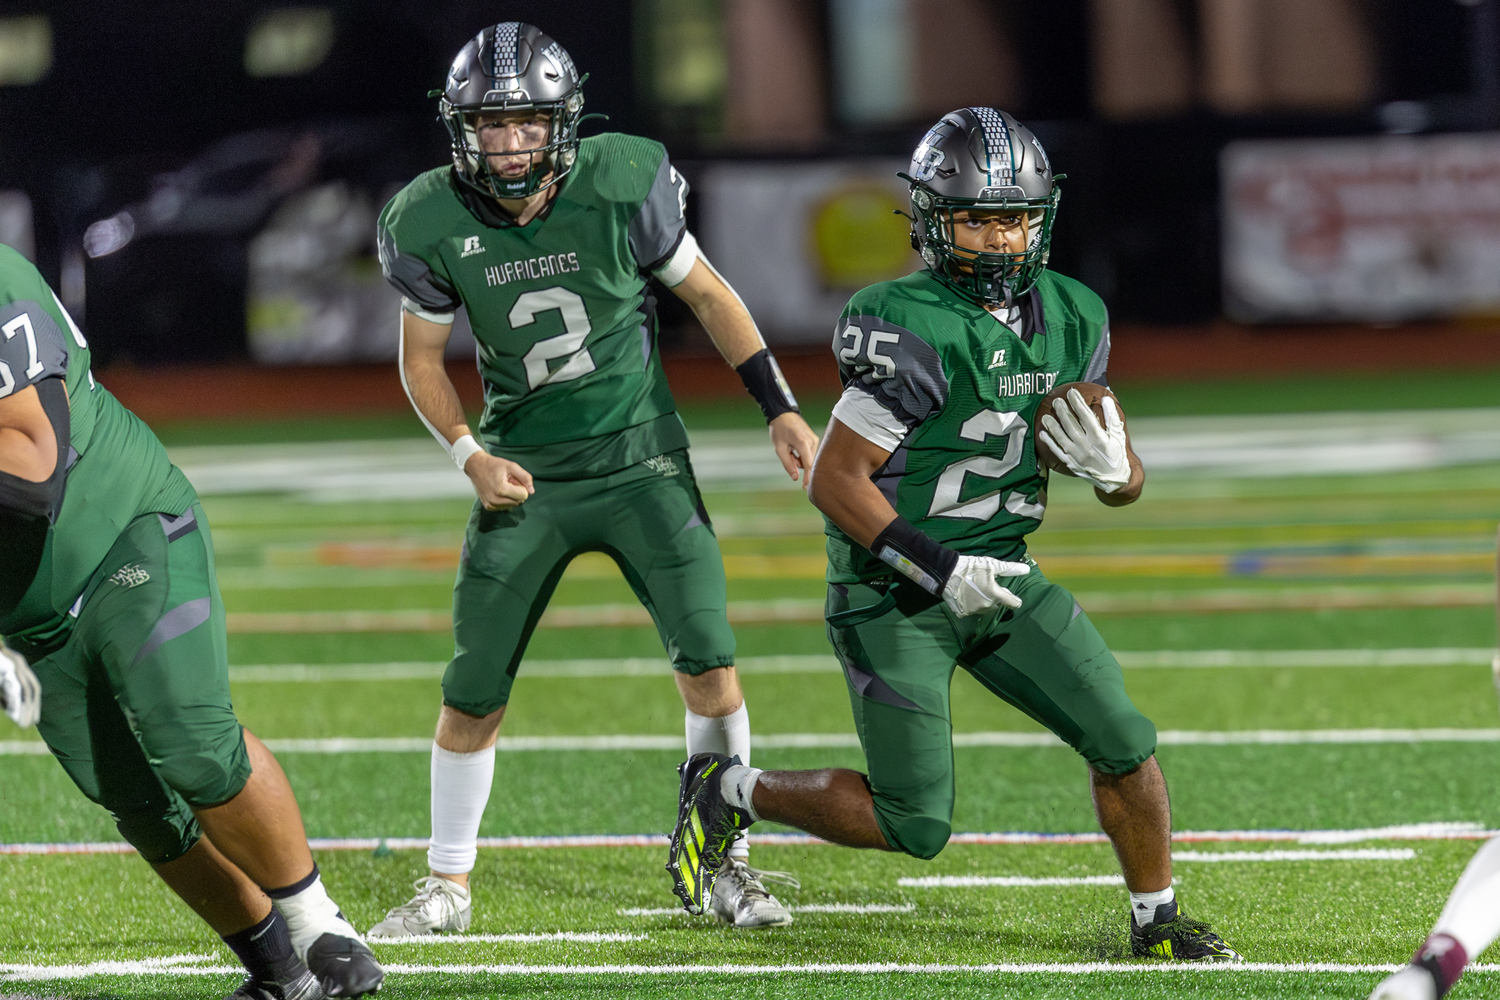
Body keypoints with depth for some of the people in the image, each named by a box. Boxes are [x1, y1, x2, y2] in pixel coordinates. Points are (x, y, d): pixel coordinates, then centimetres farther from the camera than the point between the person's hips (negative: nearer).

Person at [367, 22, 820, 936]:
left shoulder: (621, 185, -15)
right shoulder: (433, 225, -12)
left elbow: (707, 293, 0)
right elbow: (423, 357, 3)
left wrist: (781, 407, -2)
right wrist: (471, 456, -12)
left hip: (640, 457, -1)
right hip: (526, 474, 1)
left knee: (708, 660, -11)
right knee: (474, 691, 2)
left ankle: (731, 869, 4)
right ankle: (448, 887, 18)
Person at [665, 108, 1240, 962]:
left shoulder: (1071, 319, 2)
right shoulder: (913, 331, -21)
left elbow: (1128, 483, 10)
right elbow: (837, 481, -19)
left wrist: (1111, 466, -14)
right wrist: (939, 570, -23)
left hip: (998, 575, 6)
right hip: (892, 596, -6)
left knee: (1124, 744, -2)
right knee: (915, 826, -4)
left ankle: (1157, 920, 18)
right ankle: (732, 793, 18)